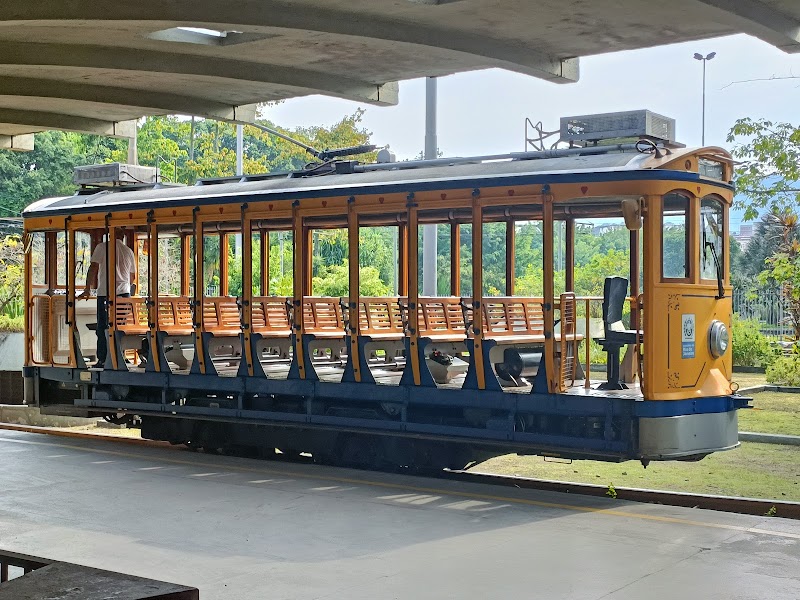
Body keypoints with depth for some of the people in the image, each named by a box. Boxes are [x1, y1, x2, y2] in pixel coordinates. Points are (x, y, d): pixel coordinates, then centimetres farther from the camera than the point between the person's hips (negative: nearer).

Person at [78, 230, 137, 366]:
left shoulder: (102, 247, -2)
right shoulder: (129, 251, 12)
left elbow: (93, 268, -7)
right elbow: (133, 276, 20)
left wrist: (87, 289, -2)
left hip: (105, 293, -4)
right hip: (124, 293, 4)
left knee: (103, 327, 1)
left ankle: (102, 360, -2)